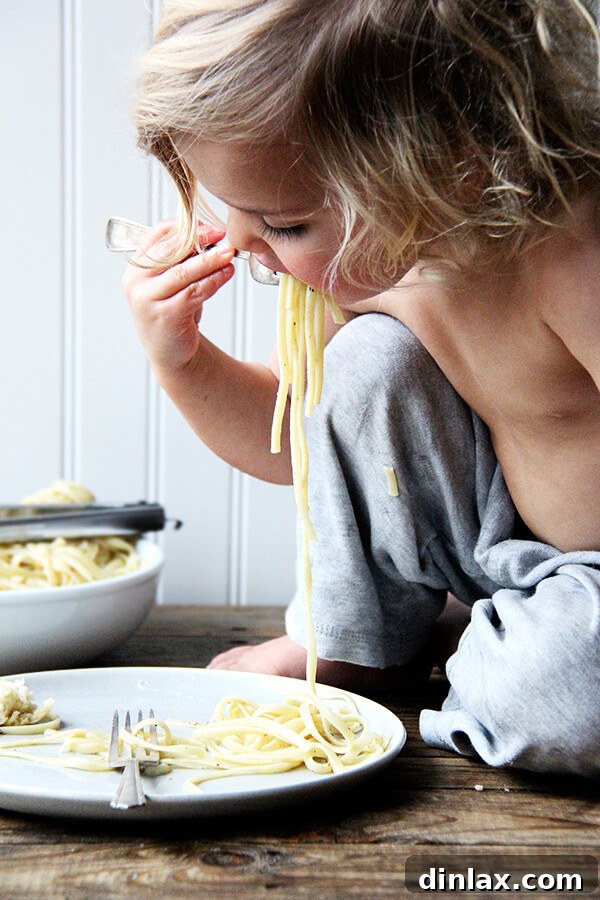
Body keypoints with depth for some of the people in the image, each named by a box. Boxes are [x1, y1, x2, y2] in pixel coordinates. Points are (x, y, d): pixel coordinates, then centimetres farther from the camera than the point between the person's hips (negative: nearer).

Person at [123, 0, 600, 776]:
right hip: (511, 550, 6)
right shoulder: (366, 266, -8)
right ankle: (353, 642, 3)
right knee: (370, 355, -15)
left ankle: (459, 647, 1)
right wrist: (178, 357, -10)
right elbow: (294, 442, 5)